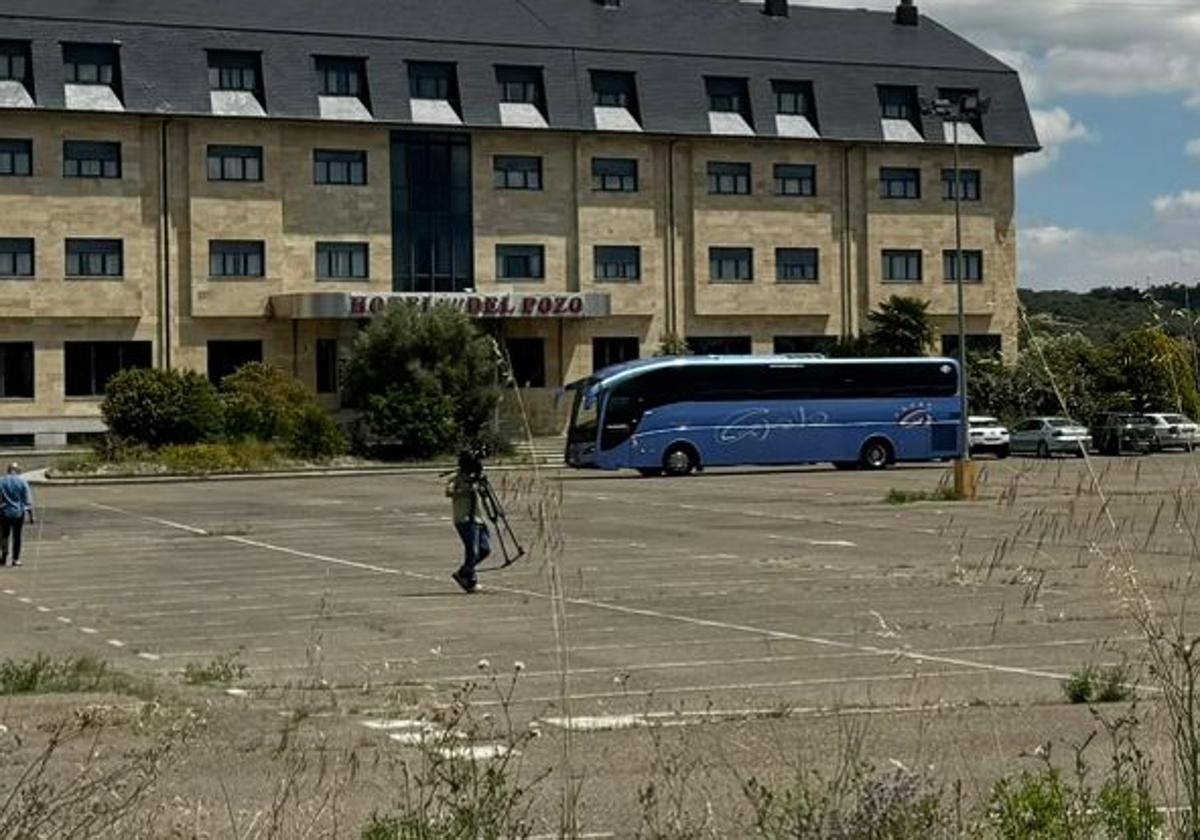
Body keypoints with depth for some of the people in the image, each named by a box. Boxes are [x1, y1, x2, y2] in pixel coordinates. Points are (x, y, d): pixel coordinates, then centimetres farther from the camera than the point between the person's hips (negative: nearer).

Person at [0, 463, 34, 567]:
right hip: (18, 513, 0)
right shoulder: (23, 482, -3)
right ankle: (16, 559, 11)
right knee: (17, 536, 8)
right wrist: (31, 515, 1)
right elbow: (28, 500, -3)